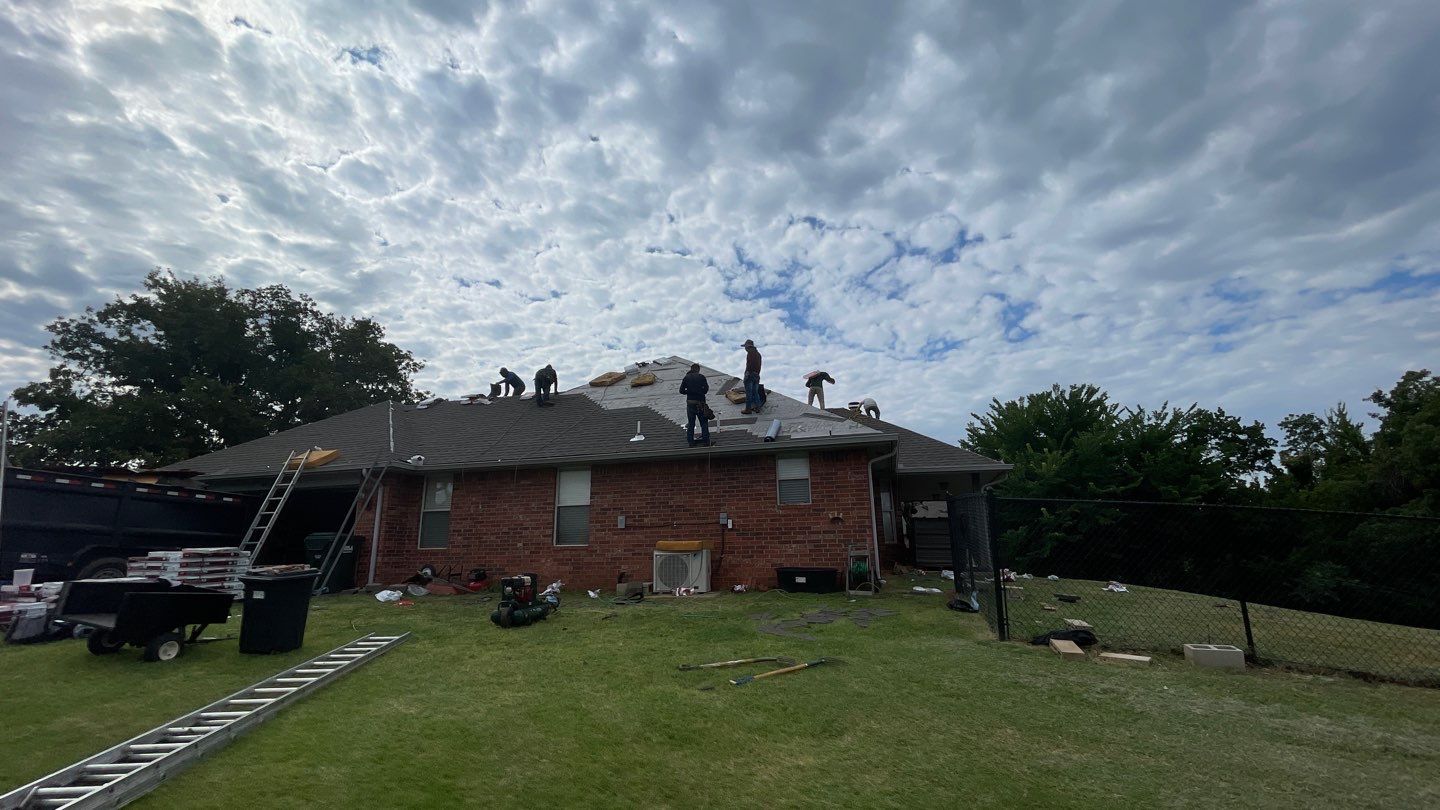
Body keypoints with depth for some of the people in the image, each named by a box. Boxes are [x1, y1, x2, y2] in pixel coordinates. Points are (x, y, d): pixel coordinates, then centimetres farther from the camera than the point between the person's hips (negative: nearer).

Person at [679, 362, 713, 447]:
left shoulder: (686, 377, 3)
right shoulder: (701, 377, -3)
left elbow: (681, 390, 1)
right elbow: (706, 389, -7)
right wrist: (700, 392, 10)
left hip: (690, 403, 2)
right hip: (700, 402, -2)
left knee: (690, 423, 11)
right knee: (704, 422, 7)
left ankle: (691, 441, 14)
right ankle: (706, 441, 6)